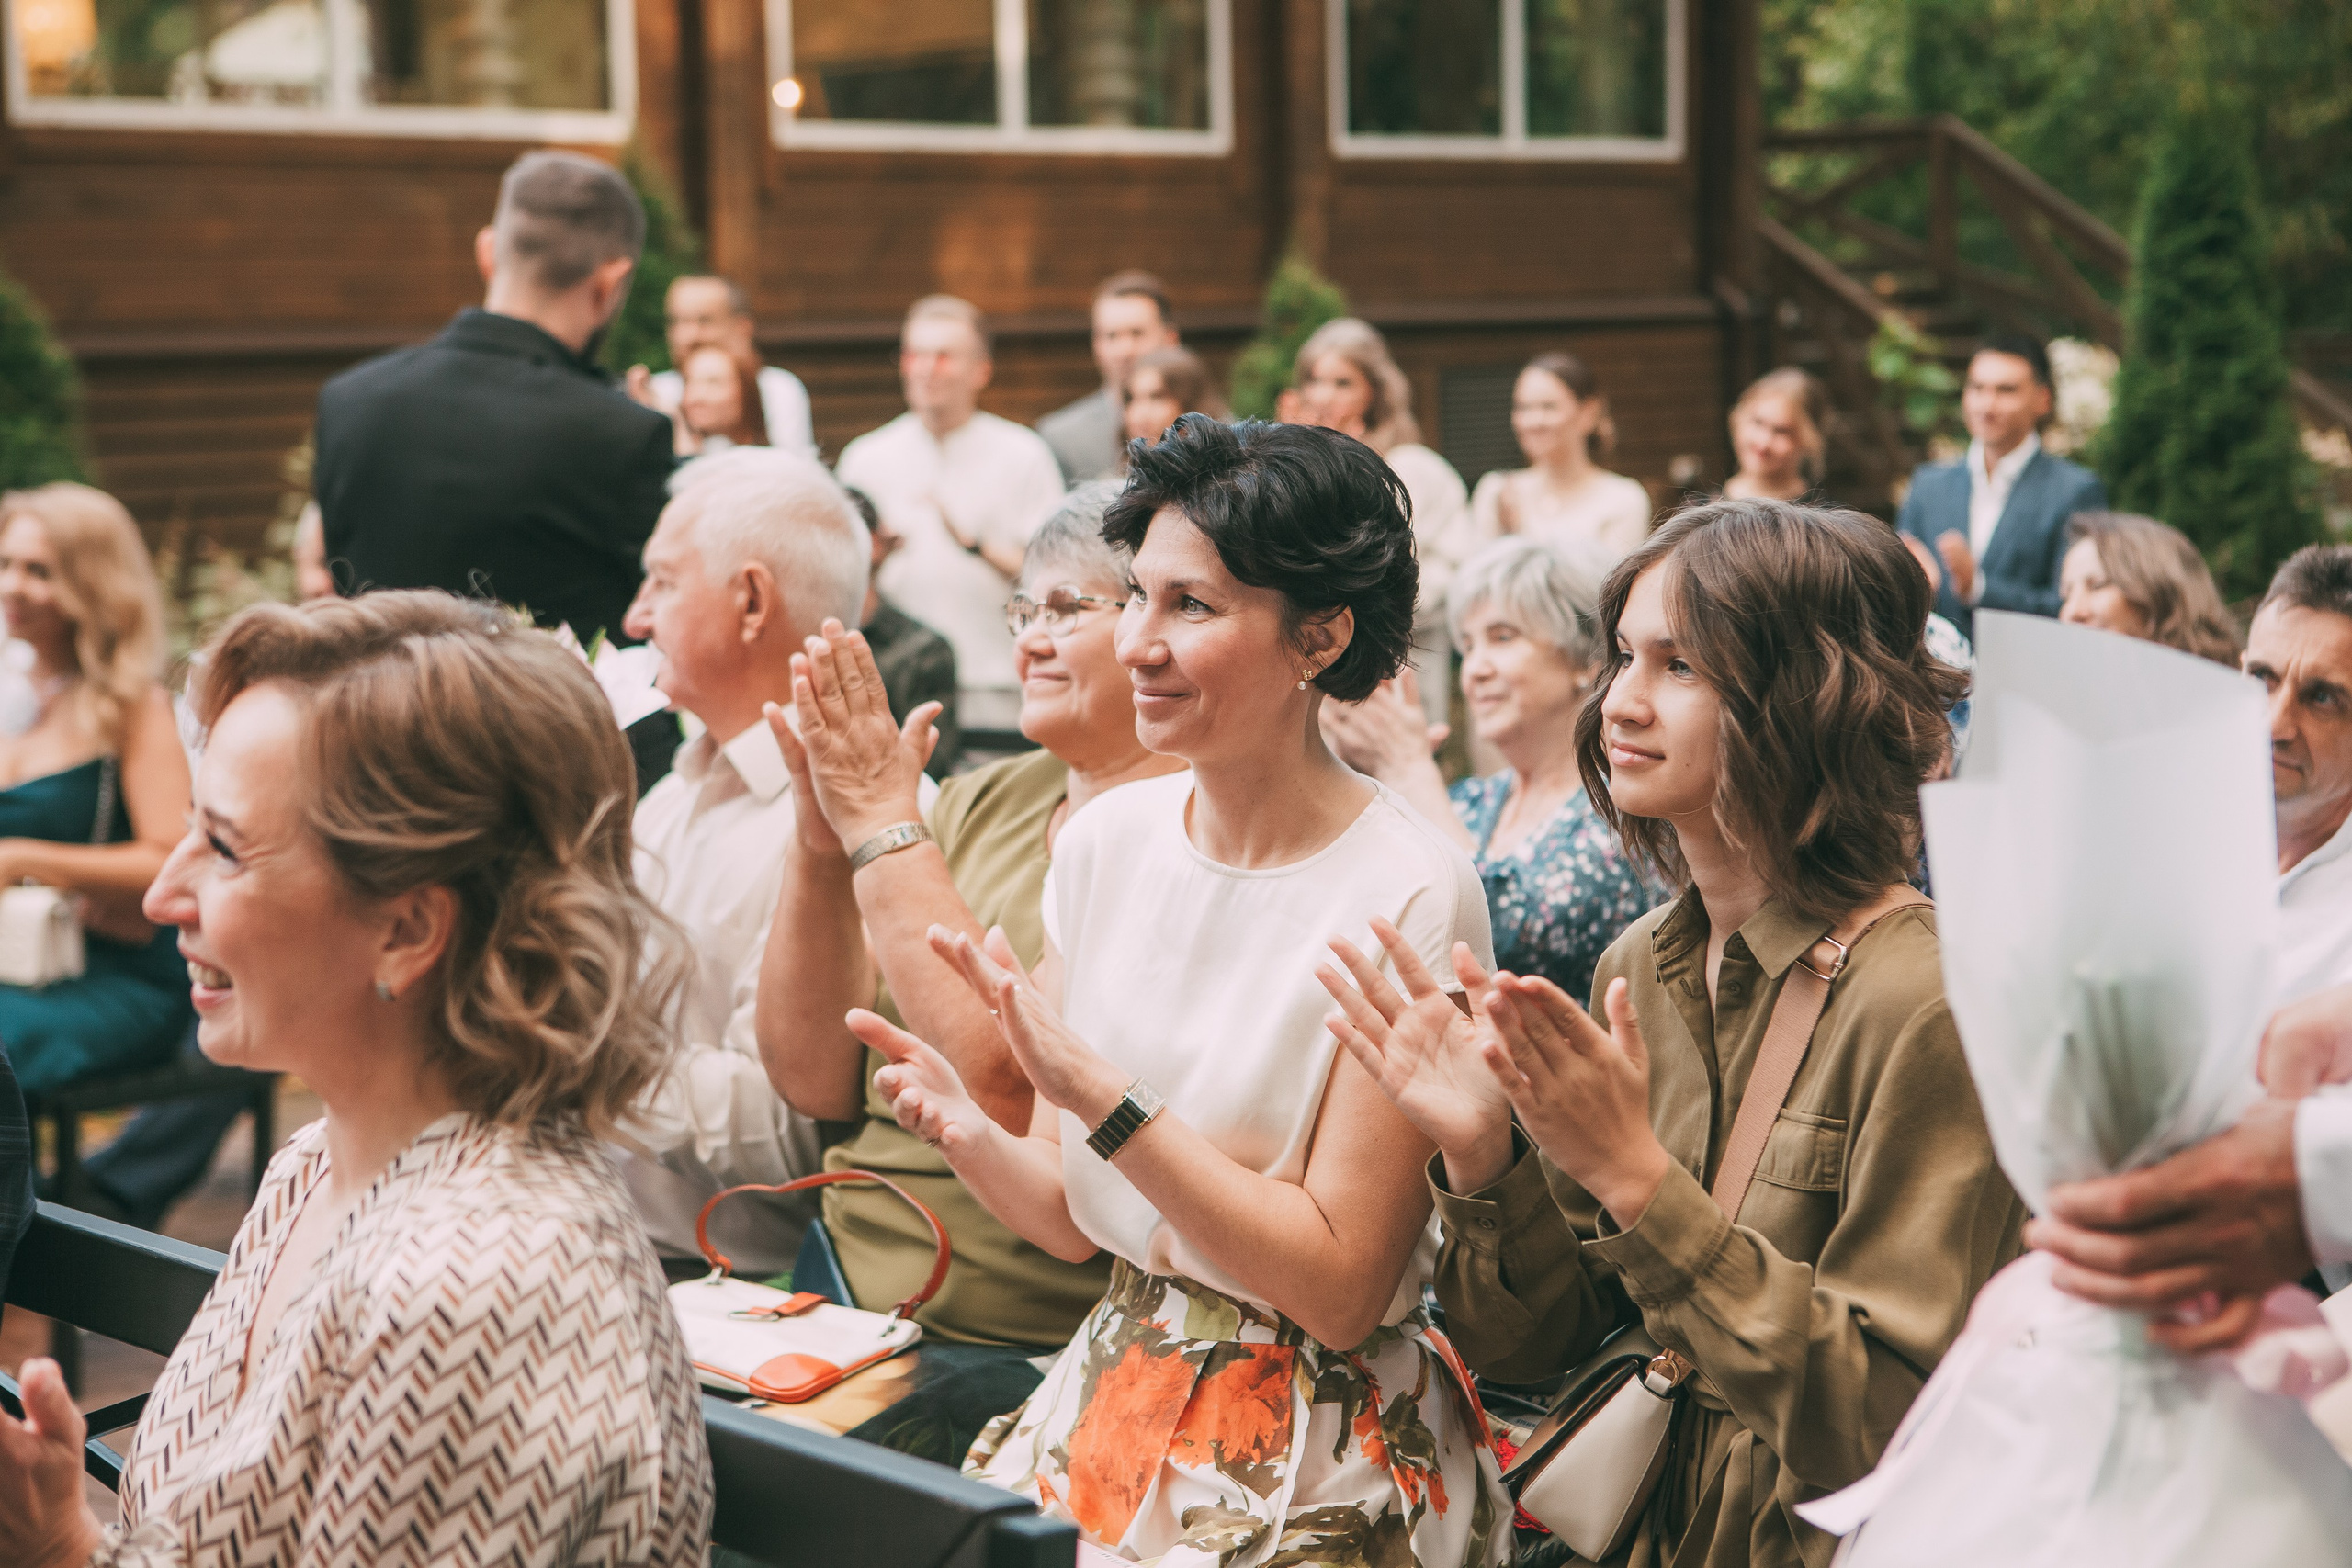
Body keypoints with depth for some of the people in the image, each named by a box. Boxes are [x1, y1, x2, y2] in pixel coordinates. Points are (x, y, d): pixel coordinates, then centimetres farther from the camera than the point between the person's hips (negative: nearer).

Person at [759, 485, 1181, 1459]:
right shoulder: (986, 802, 13)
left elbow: (1012, 1088, -22)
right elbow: (814, 1081, 9)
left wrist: (884, 826, -15)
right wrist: (822, 839, -5)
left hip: (1021, 1361, -7)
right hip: (846, 1309, 7)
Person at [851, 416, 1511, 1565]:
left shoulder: (1409, 899, -16)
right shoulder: (1107, 838, 1)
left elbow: (1340, 1287, -16)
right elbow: (1070, 1218, 7)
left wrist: (1101, 1097, -23)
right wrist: (968, 1133, -15)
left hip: (1318, 1461, -5)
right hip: (1114, 1404, 6)